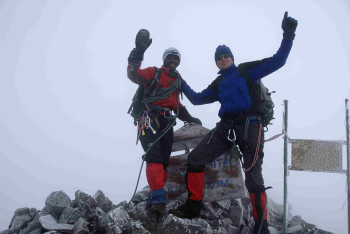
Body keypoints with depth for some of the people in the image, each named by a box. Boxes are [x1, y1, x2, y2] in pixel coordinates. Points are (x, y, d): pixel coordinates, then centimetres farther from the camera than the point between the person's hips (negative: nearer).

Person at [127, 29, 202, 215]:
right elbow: (134, 75, -8)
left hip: (167, 123, 7)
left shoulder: (177, 80, 28)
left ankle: (153, 201, 1)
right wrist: (138, 53, -21)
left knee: (163, 160, -1)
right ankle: (158, 198, -24)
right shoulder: (154, 73, 10)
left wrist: (190, 119, 21)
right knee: (154, 156, -20)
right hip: (151, 119, -6)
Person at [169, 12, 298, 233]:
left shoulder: (247, 70, 9)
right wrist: (181, 84, 24)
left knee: (253, 178, -14)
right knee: (195, 159, -4)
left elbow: (277, 61, 2)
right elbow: (197, 99, 30)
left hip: (249, 123, -5)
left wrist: (288, 36, -9)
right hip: (226, 127, 6)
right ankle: (193, 207, 7)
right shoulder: (218, 84, 23)